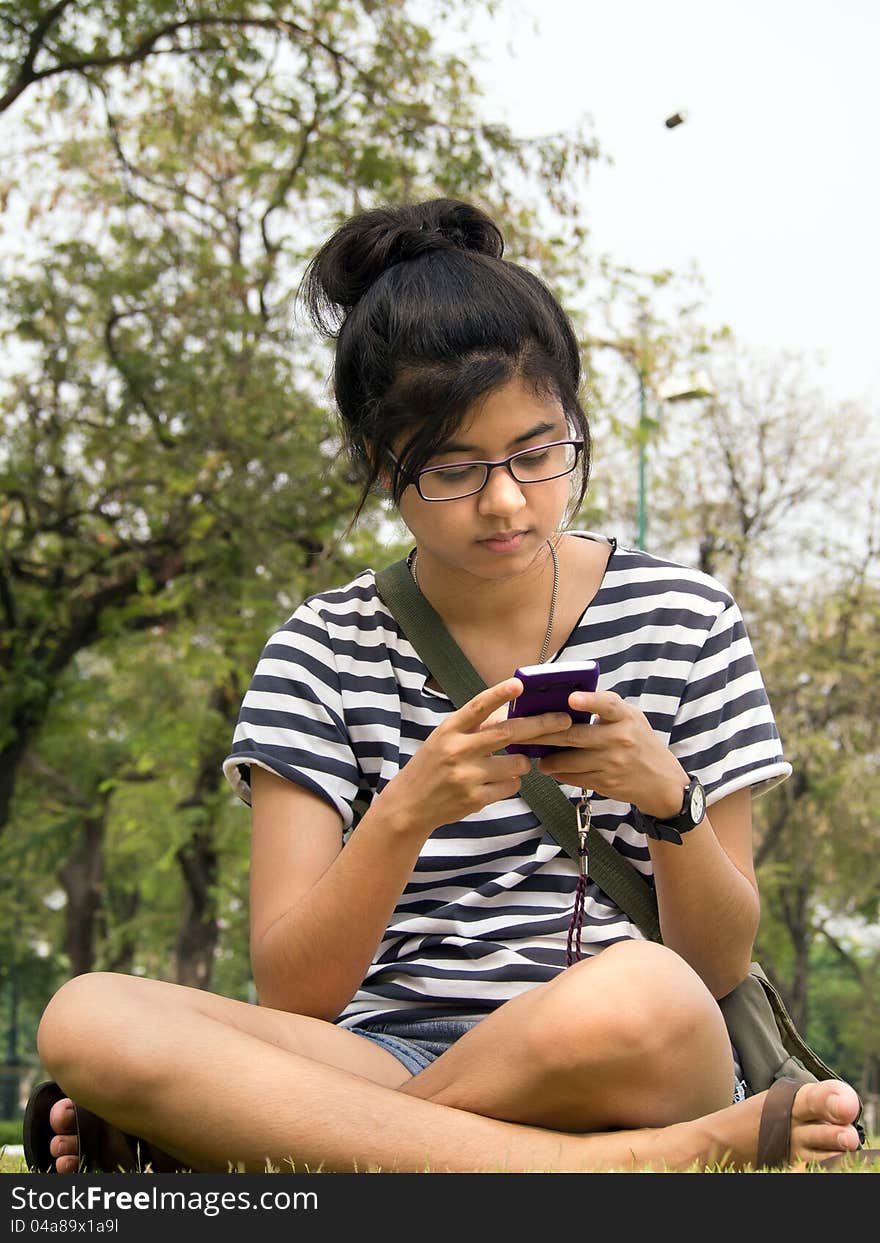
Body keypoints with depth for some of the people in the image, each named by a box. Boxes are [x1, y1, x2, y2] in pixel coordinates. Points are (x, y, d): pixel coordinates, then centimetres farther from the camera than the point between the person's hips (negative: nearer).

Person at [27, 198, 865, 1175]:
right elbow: (290, 996, -2)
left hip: (649, 1061, -2)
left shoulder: (683, 620, 6)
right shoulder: (323, 653, 6)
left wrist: (666, 797, -14)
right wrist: (408, 811, -18)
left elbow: (723, 966, 6)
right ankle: (650, 1162, -25)